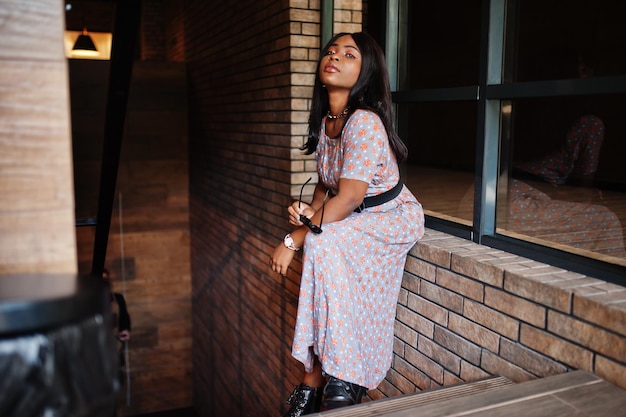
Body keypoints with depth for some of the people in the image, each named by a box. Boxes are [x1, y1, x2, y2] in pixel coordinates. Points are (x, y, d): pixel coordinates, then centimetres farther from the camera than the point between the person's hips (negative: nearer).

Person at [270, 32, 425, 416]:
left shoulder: (365, 122, -25)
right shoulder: (325, 121, 1)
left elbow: (349, 198, -29)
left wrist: (294, 240, -27)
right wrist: (310, 211, -11)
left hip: (393, 218, -7)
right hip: (352, 222, 7)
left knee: (324, 245, -31)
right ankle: (315, 384, -6)